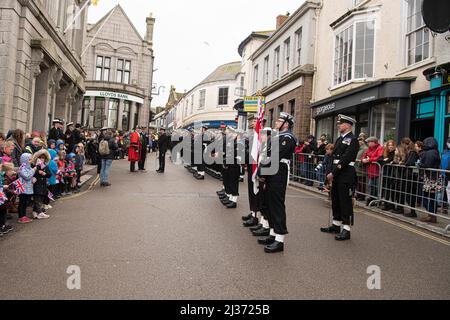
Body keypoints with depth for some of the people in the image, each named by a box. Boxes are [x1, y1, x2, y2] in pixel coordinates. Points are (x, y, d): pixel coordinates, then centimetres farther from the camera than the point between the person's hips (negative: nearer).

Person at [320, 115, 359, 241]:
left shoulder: (353, 140, -11)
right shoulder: (339, 139, 15)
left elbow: (345, 159, -18)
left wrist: (333, 173, -17)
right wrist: (331, 174, 5)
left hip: (346, 175, -8)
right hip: (336, 174, 9)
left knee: (345, 202, -2)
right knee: (335, 200, 15)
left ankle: (346, 230, 7)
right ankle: (336, 225, 29)